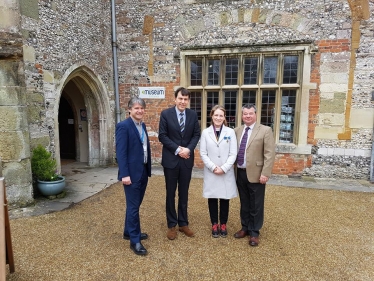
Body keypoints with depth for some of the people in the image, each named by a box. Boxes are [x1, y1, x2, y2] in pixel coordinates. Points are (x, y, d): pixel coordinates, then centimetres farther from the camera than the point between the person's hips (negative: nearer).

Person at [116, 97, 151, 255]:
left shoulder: (143, 125, 12)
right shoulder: (123, 126, -13)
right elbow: (120, 152, -17)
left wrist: (148, 169, 13)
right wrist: (124, 174, -21)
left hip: (143, 171, 8)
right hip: (132, 173, -8)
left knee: (135, 204, 18)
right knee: (133, 206, 1)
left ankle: (129, 232, 35)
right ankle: (135, 241, 13)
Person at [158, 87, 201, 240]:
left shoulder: (193, 114, 3)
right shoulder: (166, 114, -5)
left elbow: (196, 134, 4)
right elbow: (162, 136, -8)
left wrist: (188, 149, -13)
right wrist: (177, 149, -15)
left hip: (187, 159, 2)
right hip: (171, 159, -2)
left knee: (184, 193, 13)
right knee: (170, 193, 8)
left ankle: (183, 223, 27)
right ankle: (171, 225, 23)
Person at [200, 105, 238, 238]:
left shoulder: (230, 132, 0)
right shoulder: (205, 132, 1)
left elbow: (233, 154, -2)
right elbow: (203, 153, -1)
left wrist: (224, 168, -13)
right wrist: (213, 167, -12)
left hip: (226, 172, 0)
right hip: (210, 172, 0)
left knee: (225, 199, 8)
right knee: (212, 199, 8)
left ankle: (223, 224, 25)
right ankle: (214, 224, 24)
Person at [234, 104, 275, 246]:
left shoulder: (265, 130, -6)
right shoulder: (237, 131, 8)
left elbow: (269, 154, -11)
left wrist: (265, 173, -16)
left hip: (256, 174, -4)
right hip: (240, 173, 4)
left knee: (256, 205, 8)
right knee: (244, 204, 17)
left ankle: (254, 232, 23)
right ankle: (245, 227, 33)